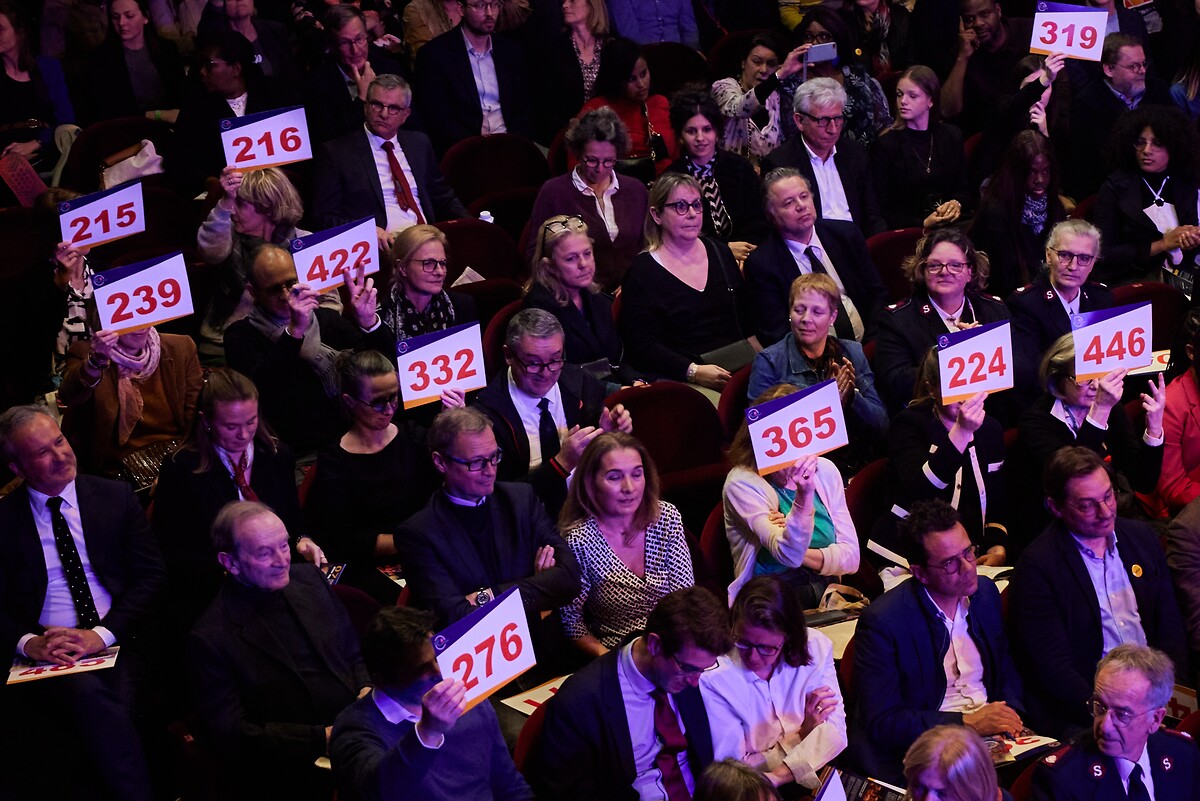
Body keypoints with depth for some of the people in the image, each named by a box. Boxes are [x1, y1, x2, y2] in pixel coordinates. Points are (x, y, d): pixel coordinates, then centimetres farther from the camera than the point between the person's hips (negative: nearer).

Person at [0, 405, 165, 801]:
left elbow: (151, 575, 5)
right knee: (89, 694, -34)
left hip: (118, 645, 1)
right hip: (46, 650, -1)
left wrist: (102, 634, -10)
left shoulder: (115, 497, 10)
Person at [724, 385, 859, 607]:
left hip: (827, 595, -1)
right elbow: (790, 556, -21)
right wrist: (804, 496, -36)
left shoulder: (824, 470, 6)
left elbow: (851, 556, 4)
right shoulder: (742, 483, -9)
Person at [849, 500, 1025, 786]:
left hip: (990, 729, 7)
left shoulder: (985, 592, 8)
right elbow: (881, 723, -14)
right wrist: (967, 722, -19)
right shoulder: (882, 622, -12)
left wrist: (1011, 715, -1)